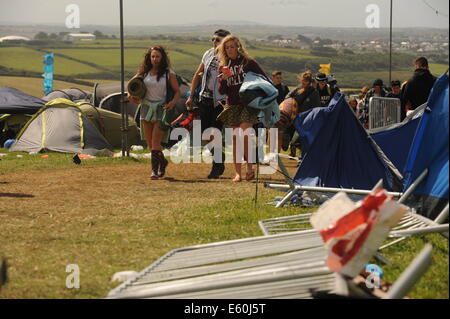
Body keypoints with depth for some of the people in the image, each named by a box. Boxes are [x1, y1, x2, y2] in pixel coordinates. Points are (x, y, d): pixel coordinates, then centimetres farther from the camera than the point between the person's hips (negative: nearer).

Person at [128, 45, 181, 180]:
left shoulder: (168, 73, -2)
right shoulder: (144, 72, 8)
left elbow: (177, 91, 0)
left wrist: (173, 102, -19)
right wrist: (130, 94, 3)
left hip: (161, 109, -4)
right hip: (146, 108, 4)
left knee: (155, 141, -13)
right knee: (150, 142, 10)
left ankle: (155, 169, -11)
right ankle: (163, 161, 33)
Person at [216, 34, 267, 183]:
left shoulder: (248, 62, -3)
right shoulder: (223, 66, 9)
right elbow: (222, 91, 6)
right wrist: (223, 79, -12)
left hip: (248, 105, -4)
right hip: (232, 105, 4)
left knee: (243, 135, -18)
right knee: (235, 139, 4)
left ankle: (250, 168, -5)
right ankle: (238, 173, 7)